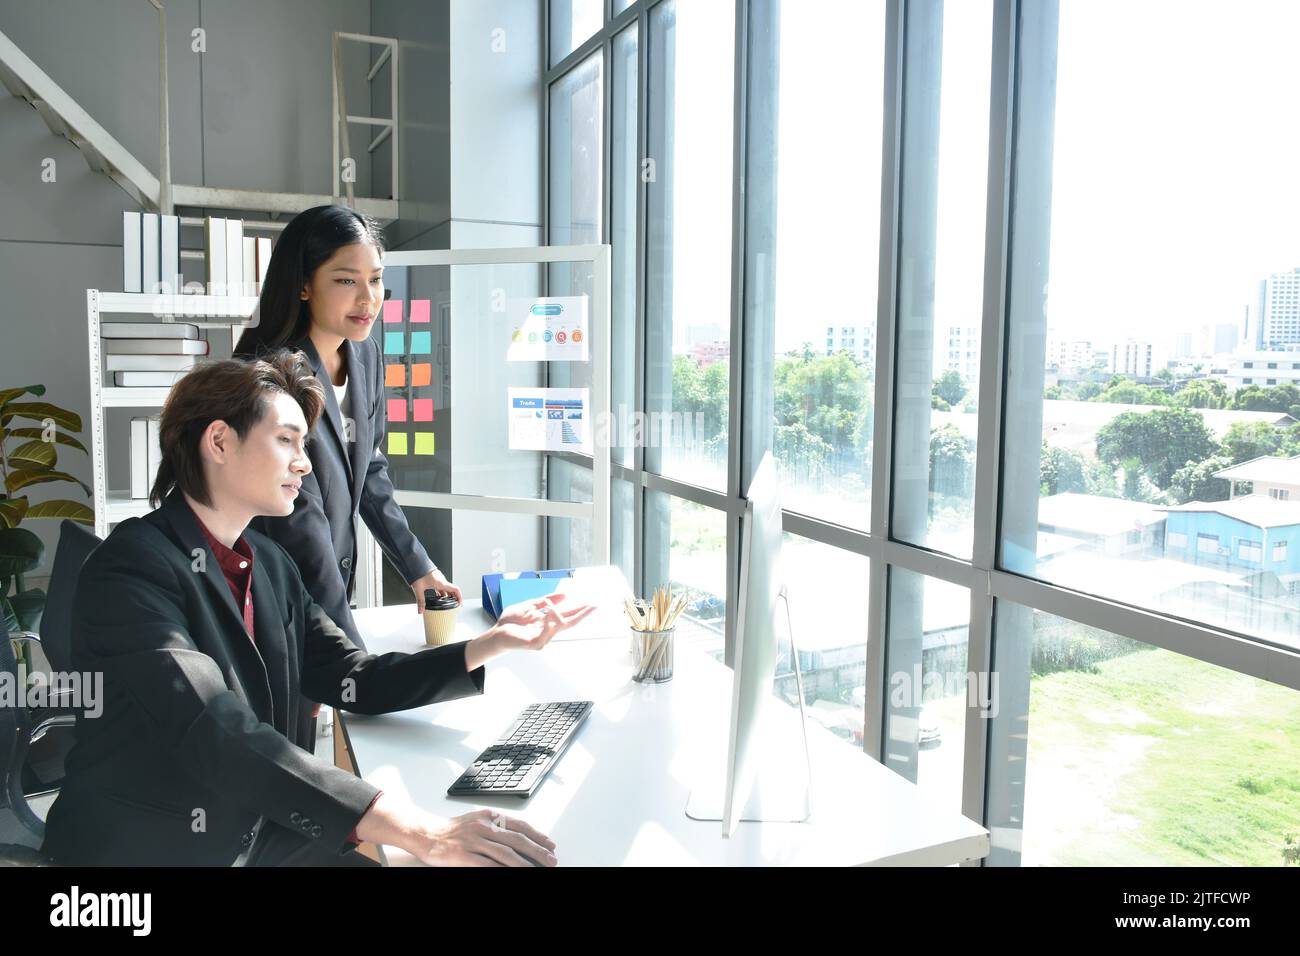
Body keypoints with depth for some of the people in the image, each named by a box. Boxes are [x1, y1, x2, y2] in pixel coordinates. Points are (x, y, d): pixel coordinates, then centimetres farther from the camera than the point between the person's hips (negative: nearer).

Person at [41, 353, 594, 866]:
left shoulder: (269, 564, 7)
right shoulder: (131, 569, -17)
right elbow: (216, 736, -30)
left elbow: (356, 683, 7)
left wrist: (490, 644, -7)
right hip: (149, 851, -6)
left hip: (260, 837, 7)